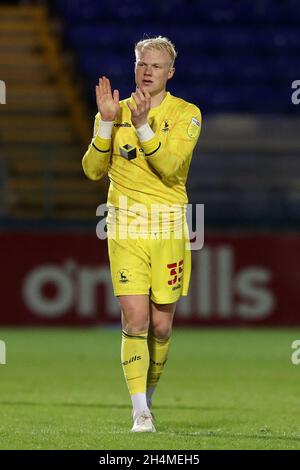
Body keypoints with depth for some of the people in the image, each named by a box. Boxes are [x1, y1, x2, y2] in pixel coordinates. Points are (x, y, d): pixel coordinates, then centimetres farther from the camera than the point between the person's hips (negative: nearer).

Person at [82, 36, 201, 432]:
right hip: (125, 225, 0)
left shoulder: (186, 114, -1)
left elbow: (168, 166, -15)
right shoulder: (117, 111, 7)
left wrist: (142, 125, -24)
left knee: (161, 324, 4)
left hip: (168, 226, 0)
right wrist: (106, 121, -10)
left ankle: (148, 394, 28)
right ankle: (140, 412, -10)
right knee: (134, 318, -12)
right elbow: (93, 169, 0)